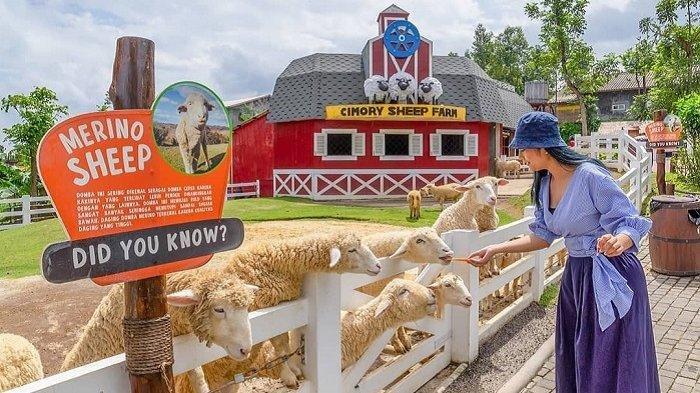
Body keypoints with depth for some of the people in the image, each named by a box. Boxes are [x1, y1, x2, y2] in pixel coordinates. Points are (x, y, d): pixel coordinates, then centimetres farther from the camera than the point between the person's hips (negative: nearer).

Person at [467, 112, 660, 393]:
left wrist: (618, 242, -41)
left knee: (609, 363, 4)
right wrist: (495, 250, 3)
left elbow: (631, 223, -18)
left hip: (612, 276, -7)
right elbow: (542, 236, 7)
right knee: (574, 359, 19)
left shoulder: (590, 176, -21)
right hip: (576, 274, 7)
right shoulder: (545, 184, 2)